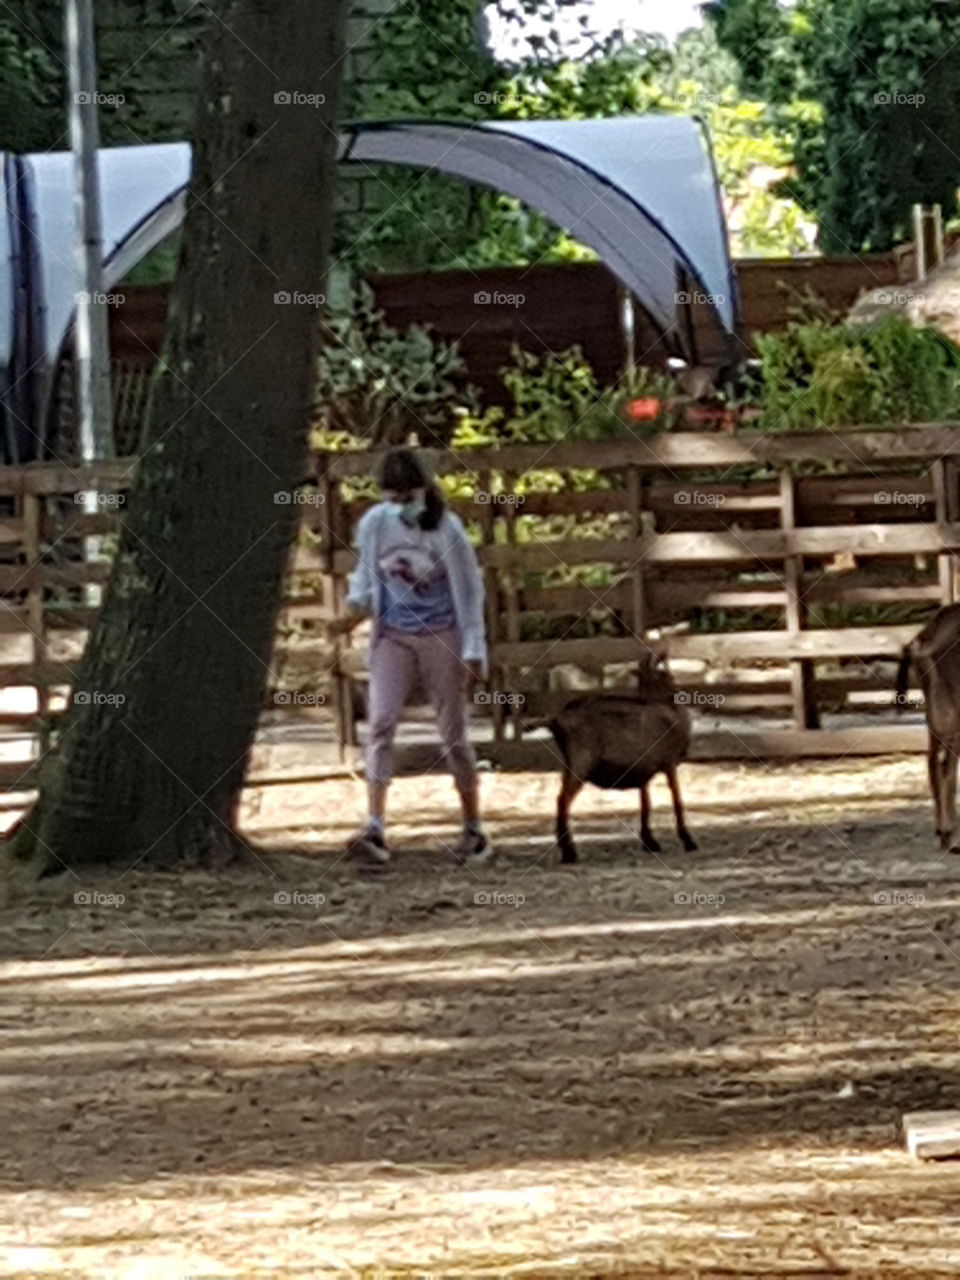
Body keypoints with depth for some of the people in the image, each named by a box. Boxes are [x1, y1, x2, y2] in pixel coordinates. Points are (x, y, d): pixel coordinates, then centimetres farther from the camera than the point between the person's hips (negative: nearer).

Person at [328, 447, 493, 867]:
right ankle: (374, 828, -22)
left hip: (442, 638, -2)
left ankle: (474, 830, 17)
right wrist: (356, 609, -6)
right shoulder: (373, 524, -5)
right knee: (381, 722, -14)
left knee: (454, 732, 5)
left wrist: (474, 652, -8)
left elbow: (468, 592, -7)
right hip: (392, 637, 2)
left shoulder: (446, 529, -13)